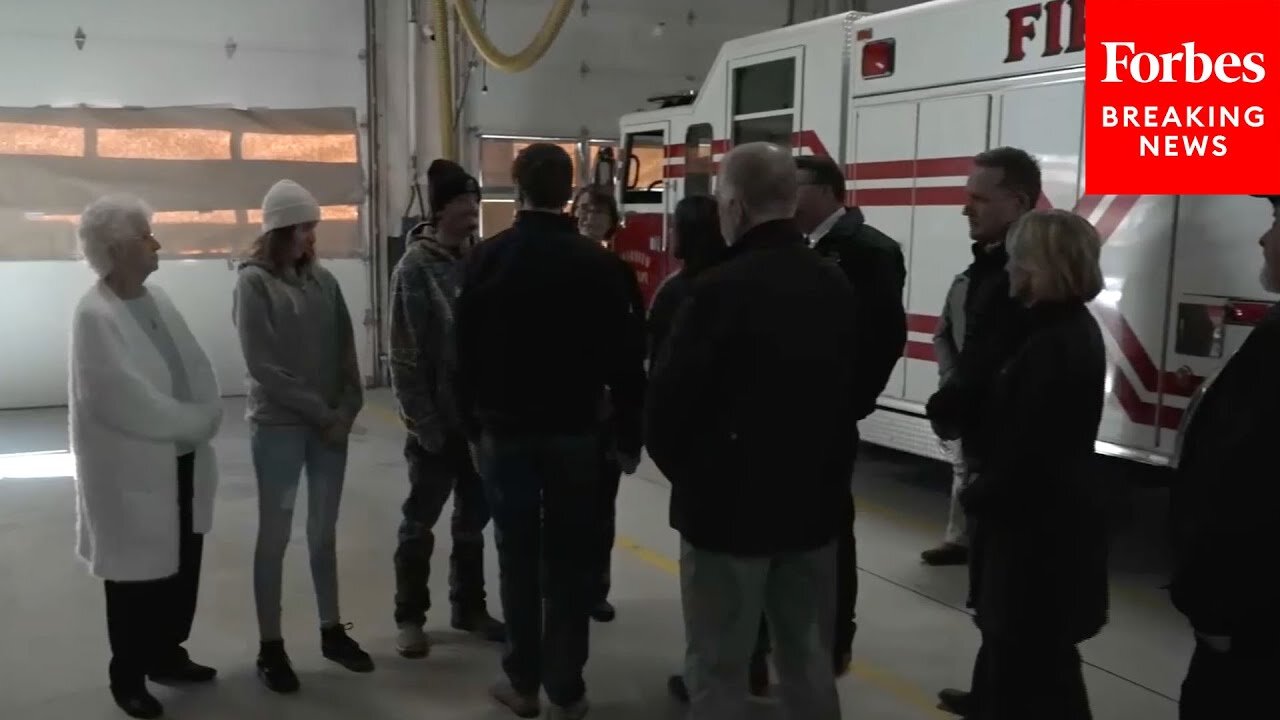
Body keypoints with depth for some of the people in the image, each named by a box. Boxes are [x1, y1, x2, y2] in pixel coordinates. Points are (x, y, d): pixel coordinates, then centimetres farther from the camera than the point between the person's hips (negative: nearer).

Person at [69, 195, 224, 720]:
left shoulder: (157, 298, 7)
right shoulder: (94, 315, -17)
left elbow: (197, 366, 6)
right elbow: (128, 400, -23)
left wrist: (207, 417, -10)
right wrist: (194, 421, -14)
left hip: (183, 462, 7)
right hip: (133, 471, -7)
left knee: (183, 567, 17)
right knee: (139, 575, 7)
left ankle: (167, 654, 36)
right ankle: (128, 677, 26)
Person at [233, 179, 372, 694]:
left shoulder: (323, 280, 6)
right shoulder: (254, 281, -8)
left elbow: (345, 349, 7)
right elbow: (262, 364, -13)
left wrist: (348, 408, -5)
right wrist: (321, 412, -13)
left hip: (332, 423, 4)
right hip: (278, 426, -4)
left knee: (324, 532, 13)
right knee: (275, 535, 4)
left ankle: (332, 631, 25)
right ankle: (270, 646, 15)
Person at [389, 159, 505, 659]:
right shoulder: (415, 268, -10)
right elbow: (406, 355, -12)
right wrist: (423, 421, -15)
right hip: (437, 421, -5)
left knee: (473, 520, 15)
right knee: (420, 522, 8)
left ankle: (469, 608, 30)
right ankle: (410, 616, 22)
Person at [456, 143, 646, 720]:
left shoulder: (488, 258, -2)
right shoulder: (596, 262, -5)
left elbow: (466, 353, 1)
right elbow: (621, 358, -4)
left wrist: (473, 424, 10)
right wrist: (630, 434, 4)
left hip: (505, 430, 1)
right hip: (575, 431, -1)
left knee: (517, 557, 10)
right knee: (569, 561, 6)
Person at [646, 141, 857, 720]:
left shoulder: (720, 289, -19)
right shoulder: (836, 287, 2)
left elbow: (667, 405, -16)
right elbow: (852, 391, 8)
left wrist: (686, 472, 3)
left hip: (729, 504, -6)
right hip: (814, 501, 6)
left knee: (718, 667, 7)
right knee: (809, 661, 18)